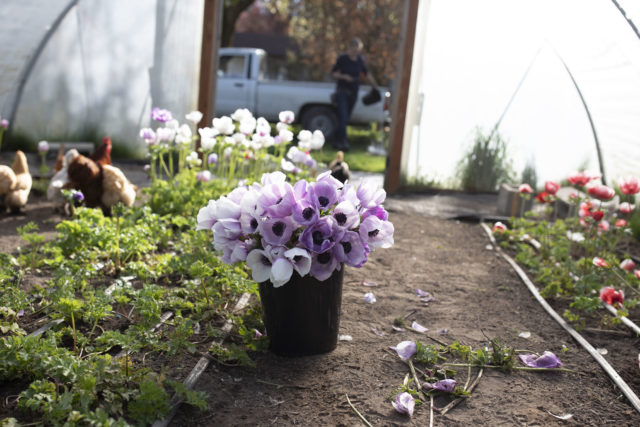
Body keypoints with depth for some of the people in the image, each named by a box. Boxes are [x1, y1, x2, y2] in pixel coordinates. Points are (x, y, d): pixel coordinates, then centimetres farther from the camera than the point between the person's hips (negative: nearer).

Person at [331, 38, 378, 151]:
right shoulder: (342, 59, -7)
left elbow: (367, 74, 15)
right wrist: (343, 76, -18)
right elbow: (333, 72, -1)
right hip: (342, 91, -5)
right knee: (343, 117, -14)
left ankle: (336, 140, 20)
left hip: (353, 92, 5)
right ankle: (343, 142, -18)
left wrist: (375, 86, 13)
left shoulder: (360, 60, 5)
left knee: (345, 118, 9)